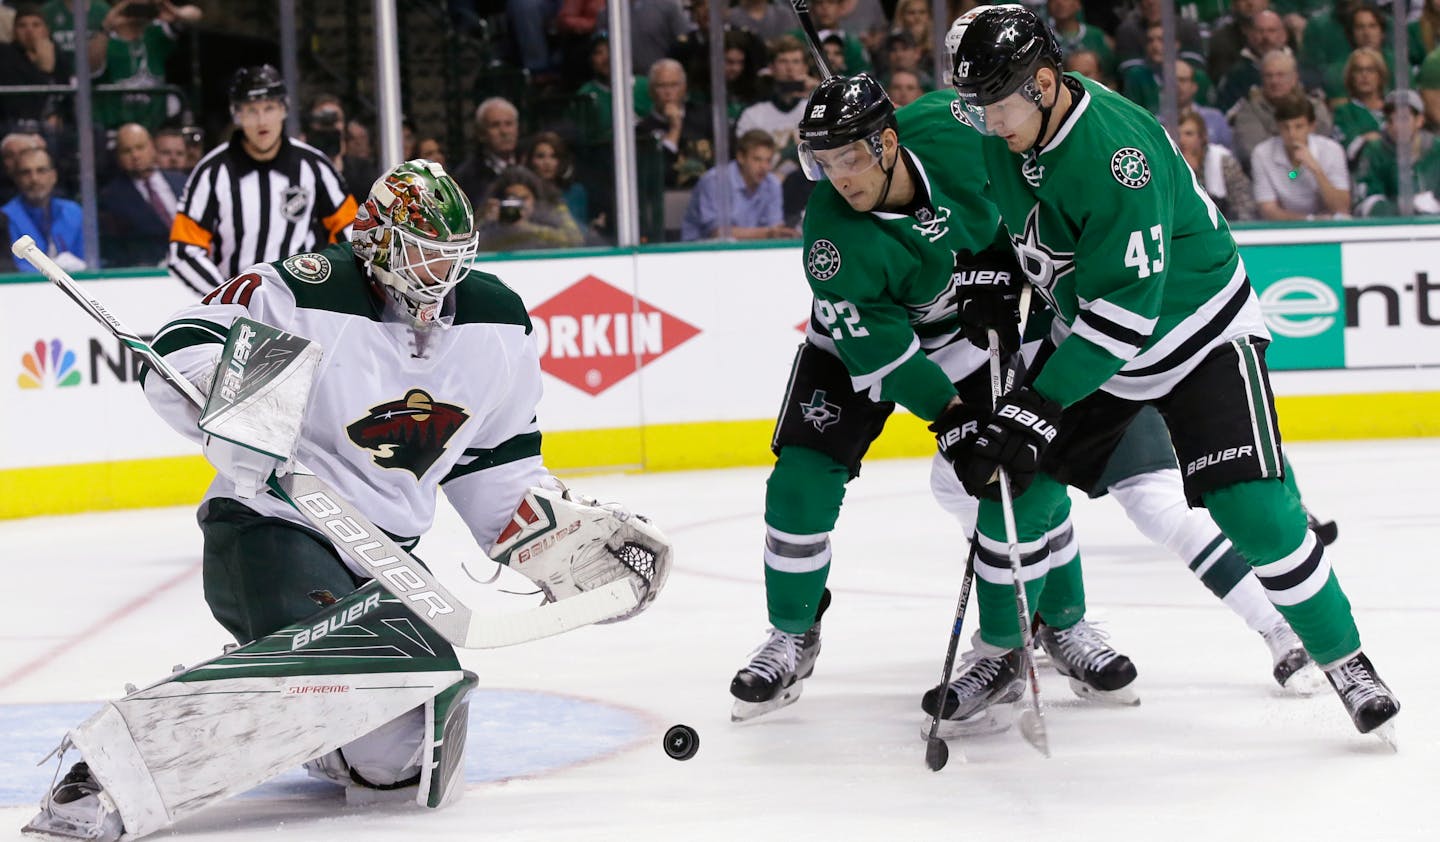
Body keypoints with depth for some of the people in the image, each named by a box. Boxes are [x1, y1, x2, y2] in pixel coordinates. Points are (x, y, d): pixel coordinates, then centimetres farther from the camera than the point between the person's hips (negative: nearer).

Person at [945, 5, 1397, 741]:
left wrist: (1035, 408, -37)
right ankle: (1001, 652, 19)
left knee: (1254, 508, -16)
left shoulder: (1117, 151, -34)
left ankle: (1343, 659, 2)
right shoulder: (1000, 135, -10)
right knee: (1016, 480, -1)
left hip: (1198, 332, -7)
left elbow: (1125, 312, -36)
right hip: (1089, 334, 7)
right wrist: (988, 286, 6)